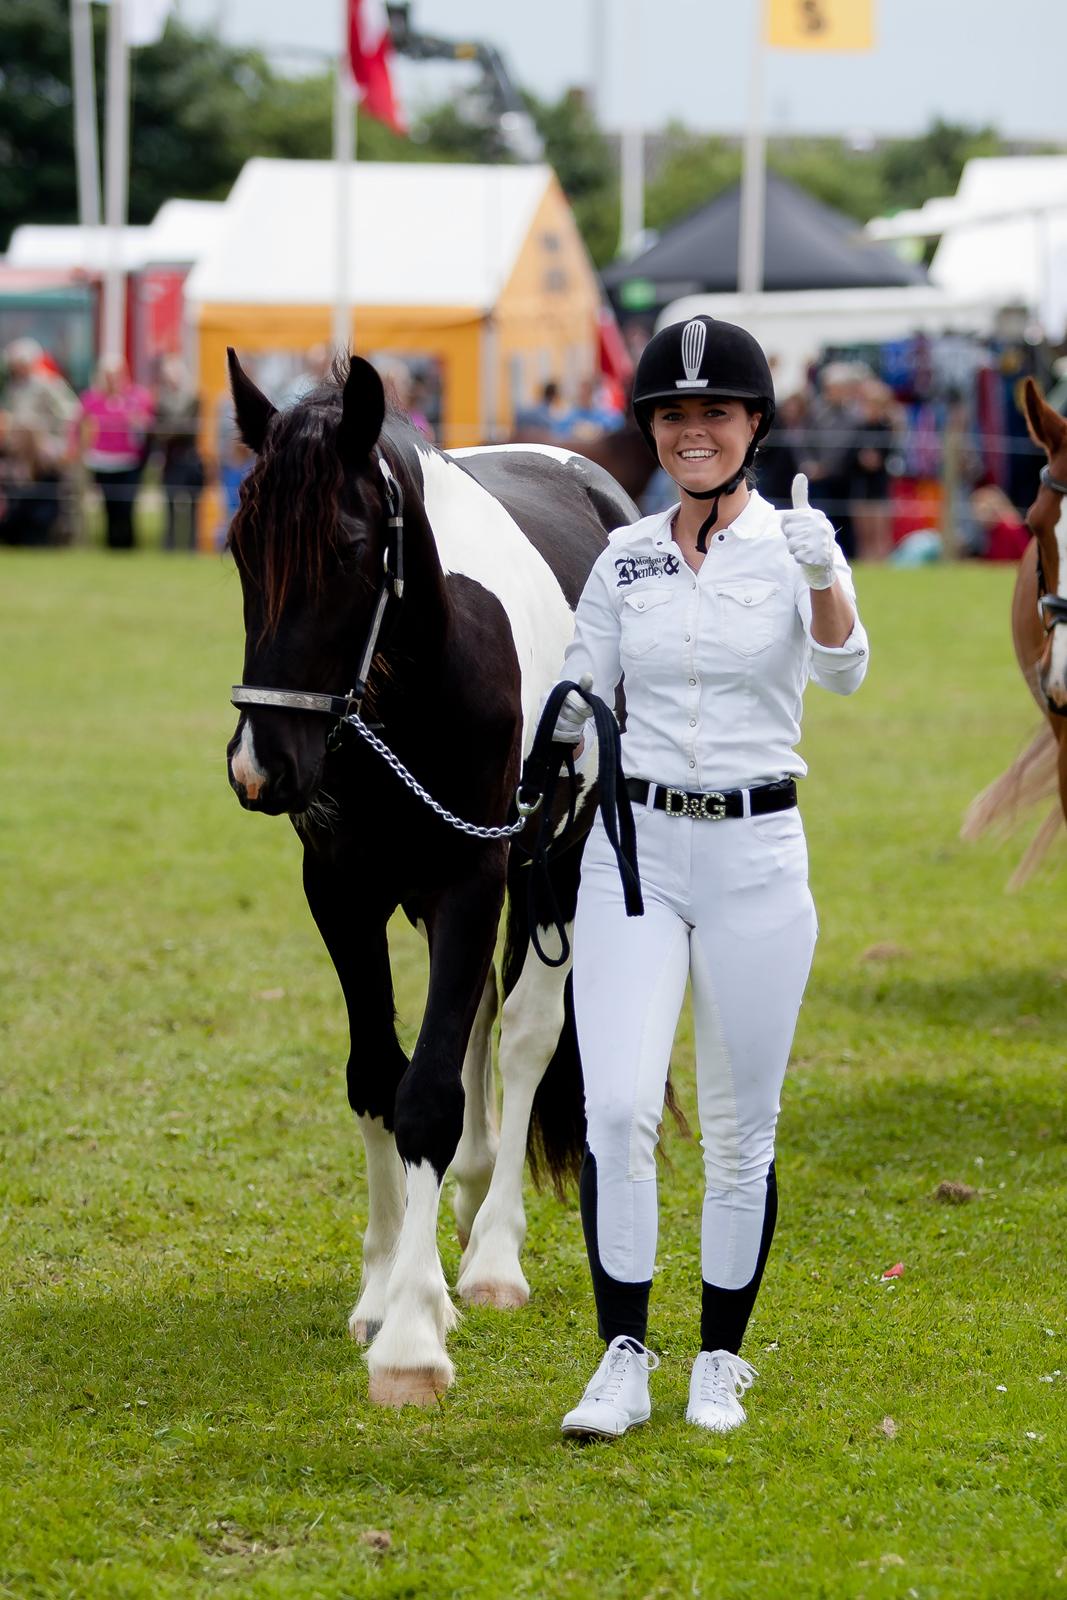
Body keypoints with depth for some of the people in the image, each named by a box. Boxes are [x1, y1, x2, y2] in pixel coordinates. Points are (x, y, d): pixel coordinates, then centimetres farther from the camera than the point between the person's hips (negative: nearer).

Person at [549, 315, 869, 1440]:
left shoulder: (796, 545, -3)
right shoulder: (623, 558, 6)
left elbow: (844, 673, -22)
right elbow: (576, 705, 13)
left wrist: (821, 577, -41)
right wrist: (564, 721, -9)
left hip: (756, 853, -2)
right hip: (633, 849, 2)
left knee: (741, 1131, 6)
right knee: (617, 1108, -11)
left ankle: (720, 1364, 20)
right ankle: (623, 1360, -5)